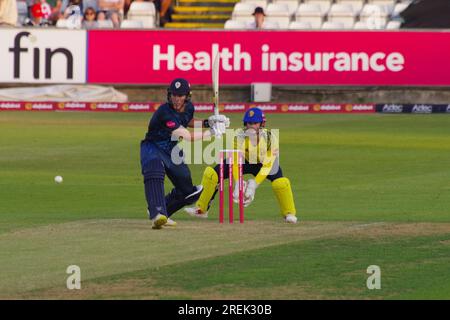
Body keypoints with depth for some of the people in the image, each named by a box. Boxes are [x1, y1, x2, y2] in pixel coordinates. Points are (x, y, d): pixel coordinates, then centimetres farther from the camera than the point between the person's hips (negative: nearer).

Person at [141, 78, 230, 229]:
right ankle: (157, 214, -53)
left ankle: (161, 213, 33)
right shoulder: (165, 112, -30)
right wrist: (211, 132, -26)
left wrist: (208, 122, 5)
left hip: (173, 152, 8)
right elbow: (187, 137, -32)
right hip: (153, 148, -8)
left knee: (187, 191, 11)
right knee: (154, 173, -40)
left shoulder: (189, 107, -5)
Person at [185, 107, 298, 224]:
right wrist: (238, 184, -43)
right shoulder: (239, 136, -29)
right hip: (244, 161, 1)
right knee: (211, 173, -13)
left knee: (280, 182, -29)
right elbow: (235, 162, -31)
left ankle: (289, 214, -3)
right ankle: (201, 209, 5)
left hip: (263, 163, -1)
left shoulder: (270, 138, -31)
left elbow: (267, 166, -33)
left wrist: (254, 185, -42)